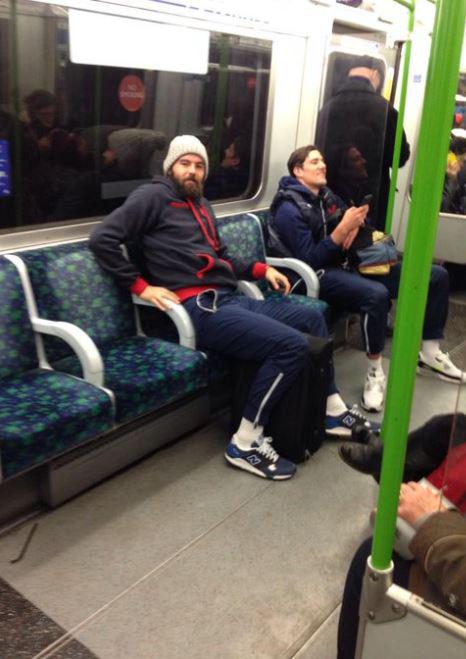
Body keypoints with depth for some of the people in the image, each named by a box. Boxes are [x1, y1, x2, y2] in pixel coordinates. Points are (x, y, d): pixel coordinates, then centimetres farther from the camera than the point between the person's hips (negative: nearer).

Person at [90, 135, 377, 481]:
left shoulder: (200, 203, 25)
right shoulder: (154, 196, -1)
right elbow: (102, 239, -11)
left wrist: (262, 269, 14)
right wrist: (142, 286, -14)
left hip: (231, 299, 9)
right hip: (197, 308, -9)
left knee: (312, 317, 13)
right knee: (291, 344, -24)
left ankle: (333, 409, 24)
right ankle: (246, 443, -14)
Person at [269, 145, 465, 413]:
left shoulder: (326, 195, 12)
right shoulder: (289, 210, -11)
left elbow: (353, 218, 24)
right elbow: (310, 260, -19)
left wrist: (356, 222, 0)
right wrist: (343, 228, -24)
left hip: (349, 264, 8)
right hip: (320, 276, -8)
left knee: (437, 276, 0)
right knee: (377, 294, -42)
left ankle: (430, 353, 12)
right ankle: (376, 371, -21)